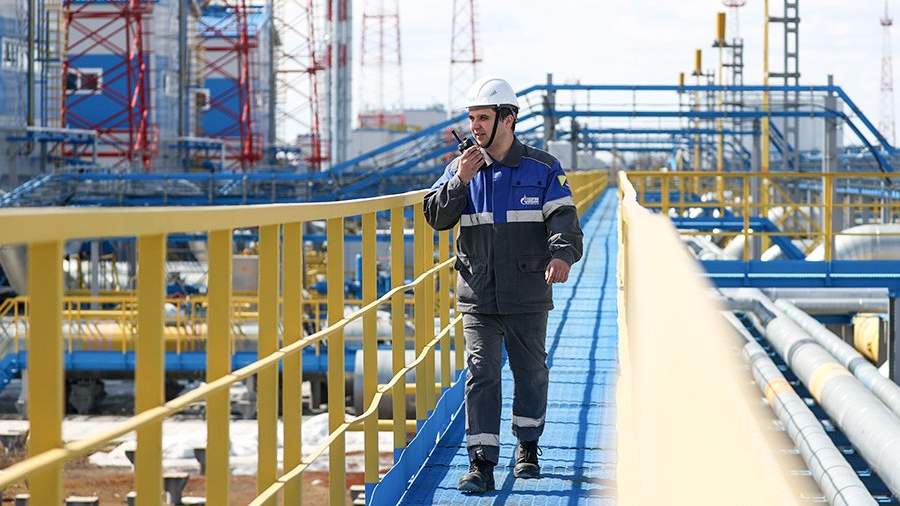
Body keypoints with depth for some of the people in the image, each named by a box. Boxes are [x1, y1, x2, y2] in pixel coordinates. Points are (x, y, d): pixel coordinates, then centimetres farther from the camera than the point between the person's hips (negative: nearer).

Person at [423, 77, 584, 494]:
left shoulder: (543, 170, 0)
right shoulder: (460, 168, 7)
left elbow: (564, 220, -9)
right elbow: (436, 218, -1)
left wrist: (561, 255, -29)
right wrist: (460, 181, -15)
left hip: (528, 297, -1)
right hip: (478, 297, 1)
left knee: (531, 372, 12)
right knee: (481, 375, -7)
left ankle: (528, 446, 33)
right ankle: (481, 464, -8)